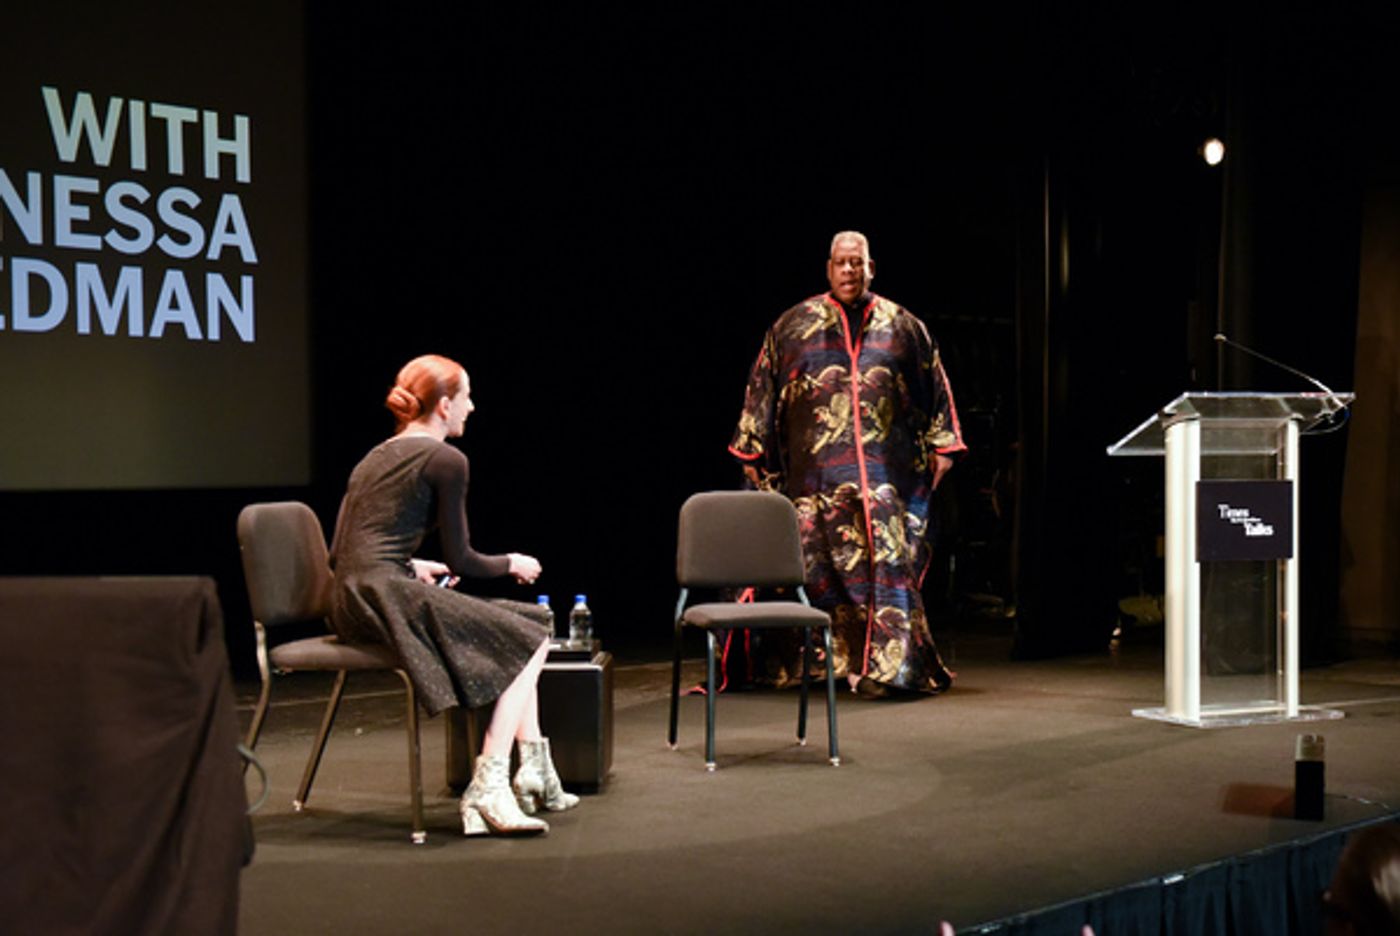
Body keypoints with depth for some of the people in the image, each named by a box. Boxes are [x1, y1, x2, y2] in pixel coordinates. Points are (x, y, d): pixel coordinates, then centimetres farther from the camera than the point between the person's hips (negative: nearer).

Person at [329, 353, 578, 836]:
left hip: (350, 602, 9)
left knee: (520, 632, 17)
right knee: (528, 641, -3)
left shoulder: (375, 457, 21)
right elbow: (461, 561, -3)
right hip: (385, 597, -9)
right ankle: (488, 790, -10)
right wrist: (512, 564, 15)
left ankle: (534, 773, 12)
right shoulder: (445, 460, -4)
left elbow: (339, 554, 18)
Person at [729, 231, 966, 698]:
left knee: (889, 561, -5)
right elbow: (762, 387, 11)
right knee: (822, 564, 0)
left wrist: (941, 445, 9)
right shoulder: (793, 326, 9)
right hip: (816, 471, 0)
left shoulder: (902, 326, 10)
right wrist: (751, 451, 8)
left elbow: (935, 387, 15)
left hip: (887, 470, 0)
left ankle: (891, 665, -2)